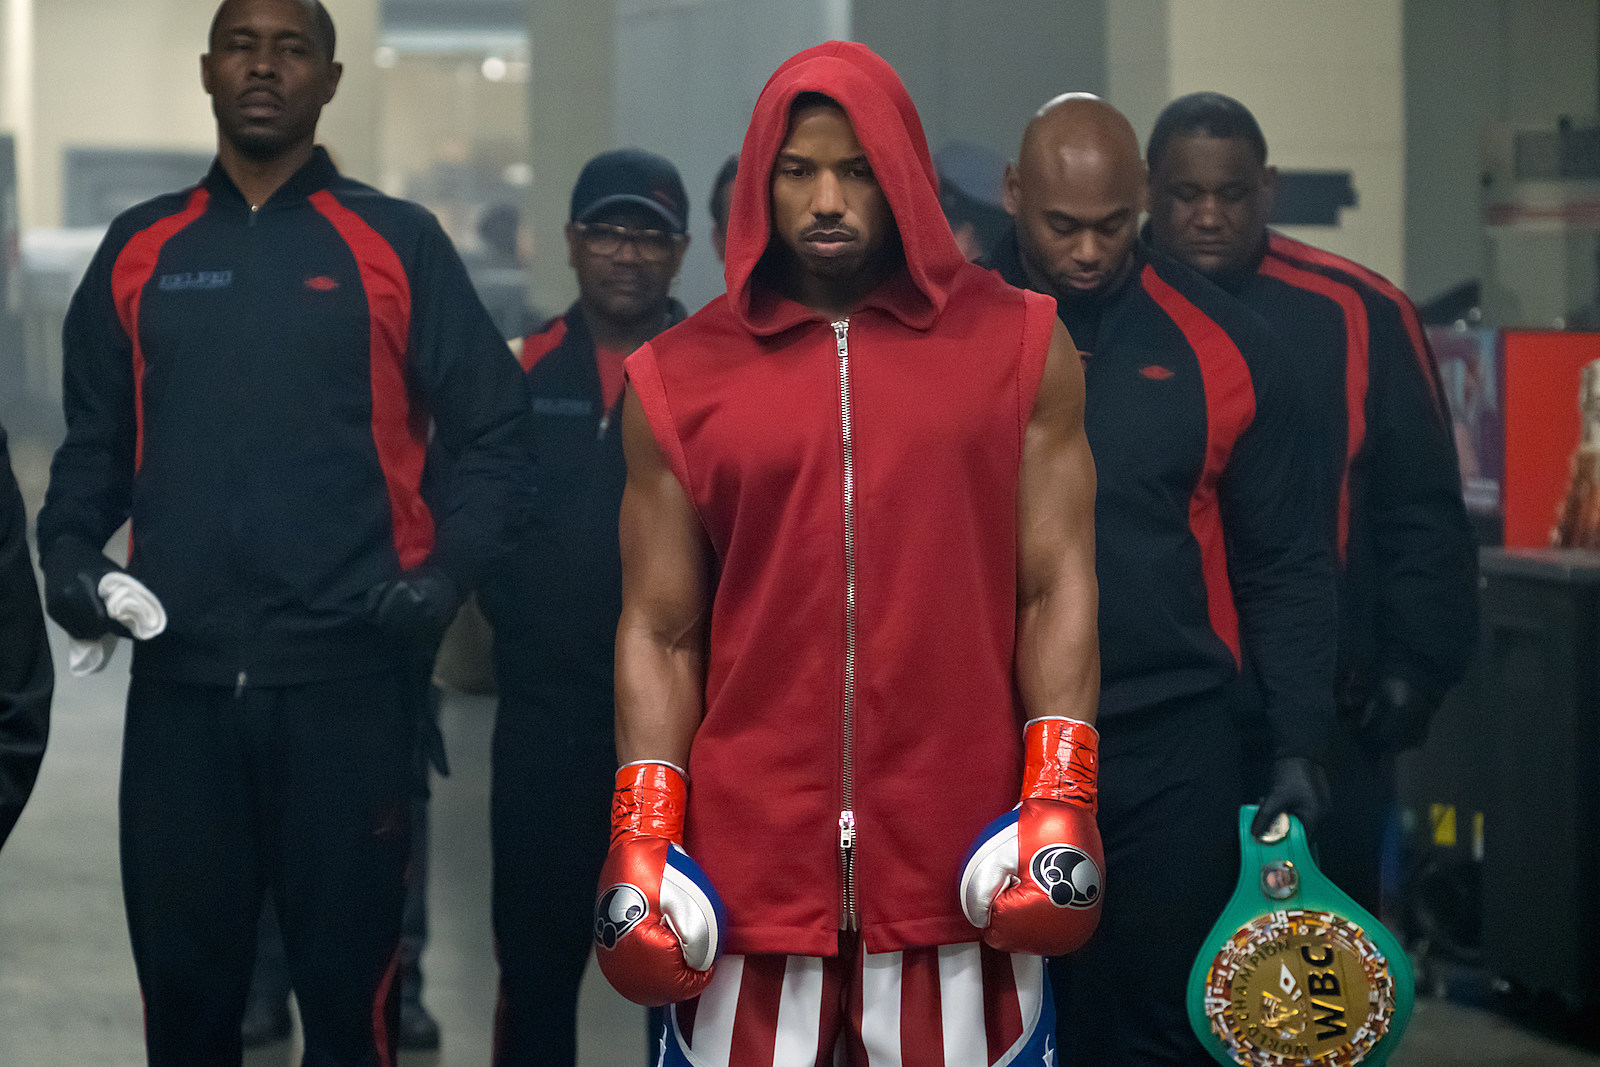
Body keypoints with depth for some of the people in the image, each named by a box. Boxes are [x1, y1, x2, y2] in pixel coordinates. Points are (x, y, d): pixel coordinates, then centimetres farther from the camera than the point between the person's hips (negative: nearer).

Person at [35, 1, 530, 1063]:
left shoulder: (398, 246, 3)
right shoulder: (140, 250, 11)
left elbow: (495, 440, 3)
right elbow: (95, 444, 17)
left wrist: (446, 570, -12)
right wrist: (69, 547, -1)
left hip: (351, 677, -2)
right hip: (179, 680, 2)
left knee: (350, 977, 2)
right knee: (183, 981, 7)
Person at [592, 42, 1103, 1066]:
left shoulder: (1018, 347, 7)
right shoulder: (681, 379, 8)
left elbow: (1056, 588, 5)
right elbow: (660, 632, 9)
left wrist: (1060, 800, -4)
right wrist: (642, 838, 0)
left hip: (959, 860, 0)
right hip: (748, 856, 1)